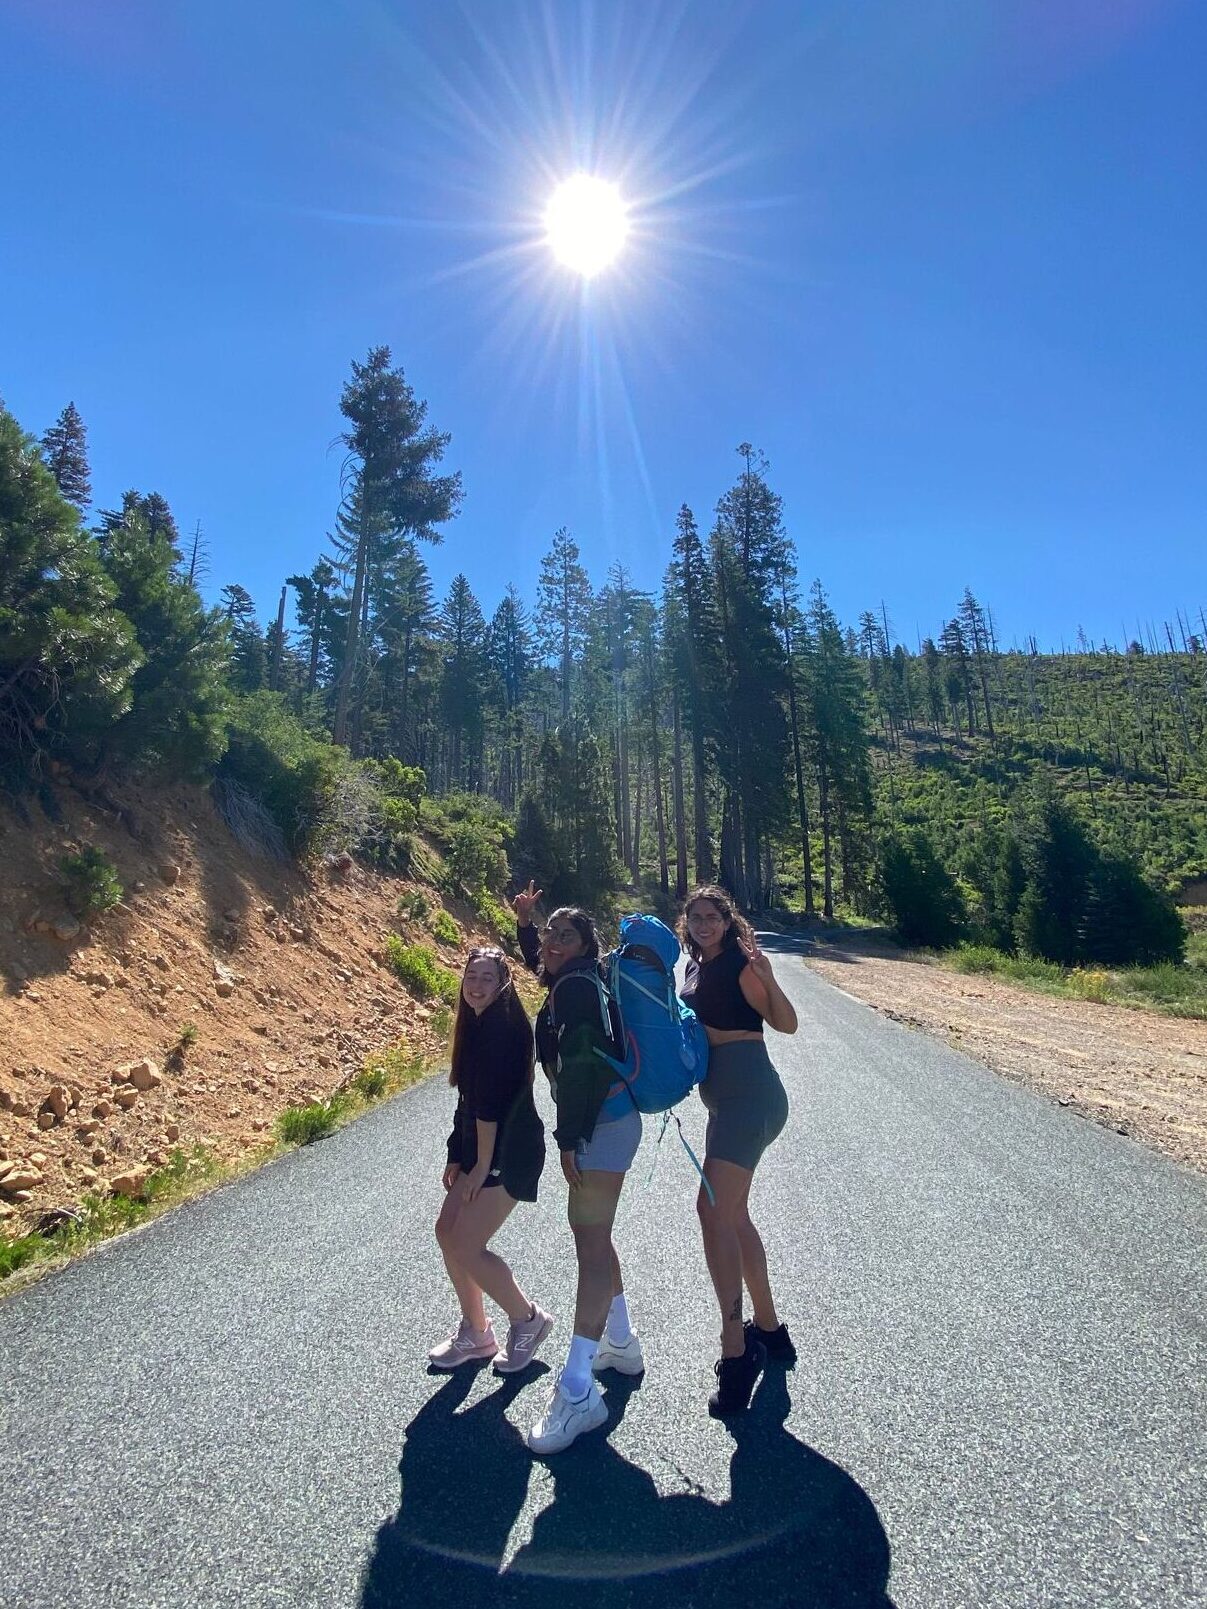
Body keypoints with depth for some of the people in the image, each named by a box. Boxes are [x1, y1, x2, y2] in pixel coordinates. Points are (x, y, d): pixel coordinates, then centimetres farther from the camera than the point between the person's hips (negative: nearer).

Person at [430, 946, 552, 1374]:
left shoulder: (502, 1026, -19)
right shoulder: (477, 1025, 10)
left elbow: (491, 1100, -22)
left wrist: (482, 1165, -18)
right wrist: (457, 1156, 13)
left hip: (508, 1152, -9)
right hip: (481, 1147, 9)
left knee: (467, 1246, -6)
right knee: (447, 1232, 11)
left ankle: (528, 1319, 15)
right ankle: (475, 1331, 28)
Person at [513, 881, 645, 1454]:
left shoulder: (578, 986, -18)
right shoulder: (569, 981, 12)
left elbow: (578, 1066, -26)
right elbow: (537, 960, 36)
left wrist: (569, 1140, -25)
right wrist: (522, 921, 22)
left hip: (601, 1125, -11)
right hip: (602, 1122, 11)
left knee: (591, 1241, -9)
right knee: (593, 1236, 21)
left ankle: (577, 1391, -4)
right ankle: (619, 1343, 36)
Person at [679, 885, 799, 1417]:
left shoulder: (738, 963, -10)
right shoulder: (695, 968, 13)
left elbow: (786, 1023, -11)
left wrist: (769, 979, -29)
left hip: (749, 1093, -9)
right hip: (726, 1098, 9)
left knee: (713, 1207, -17)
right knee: (733, 1214, 15)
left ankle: (736, 1351, -11)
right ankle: (768, 1329, 30)